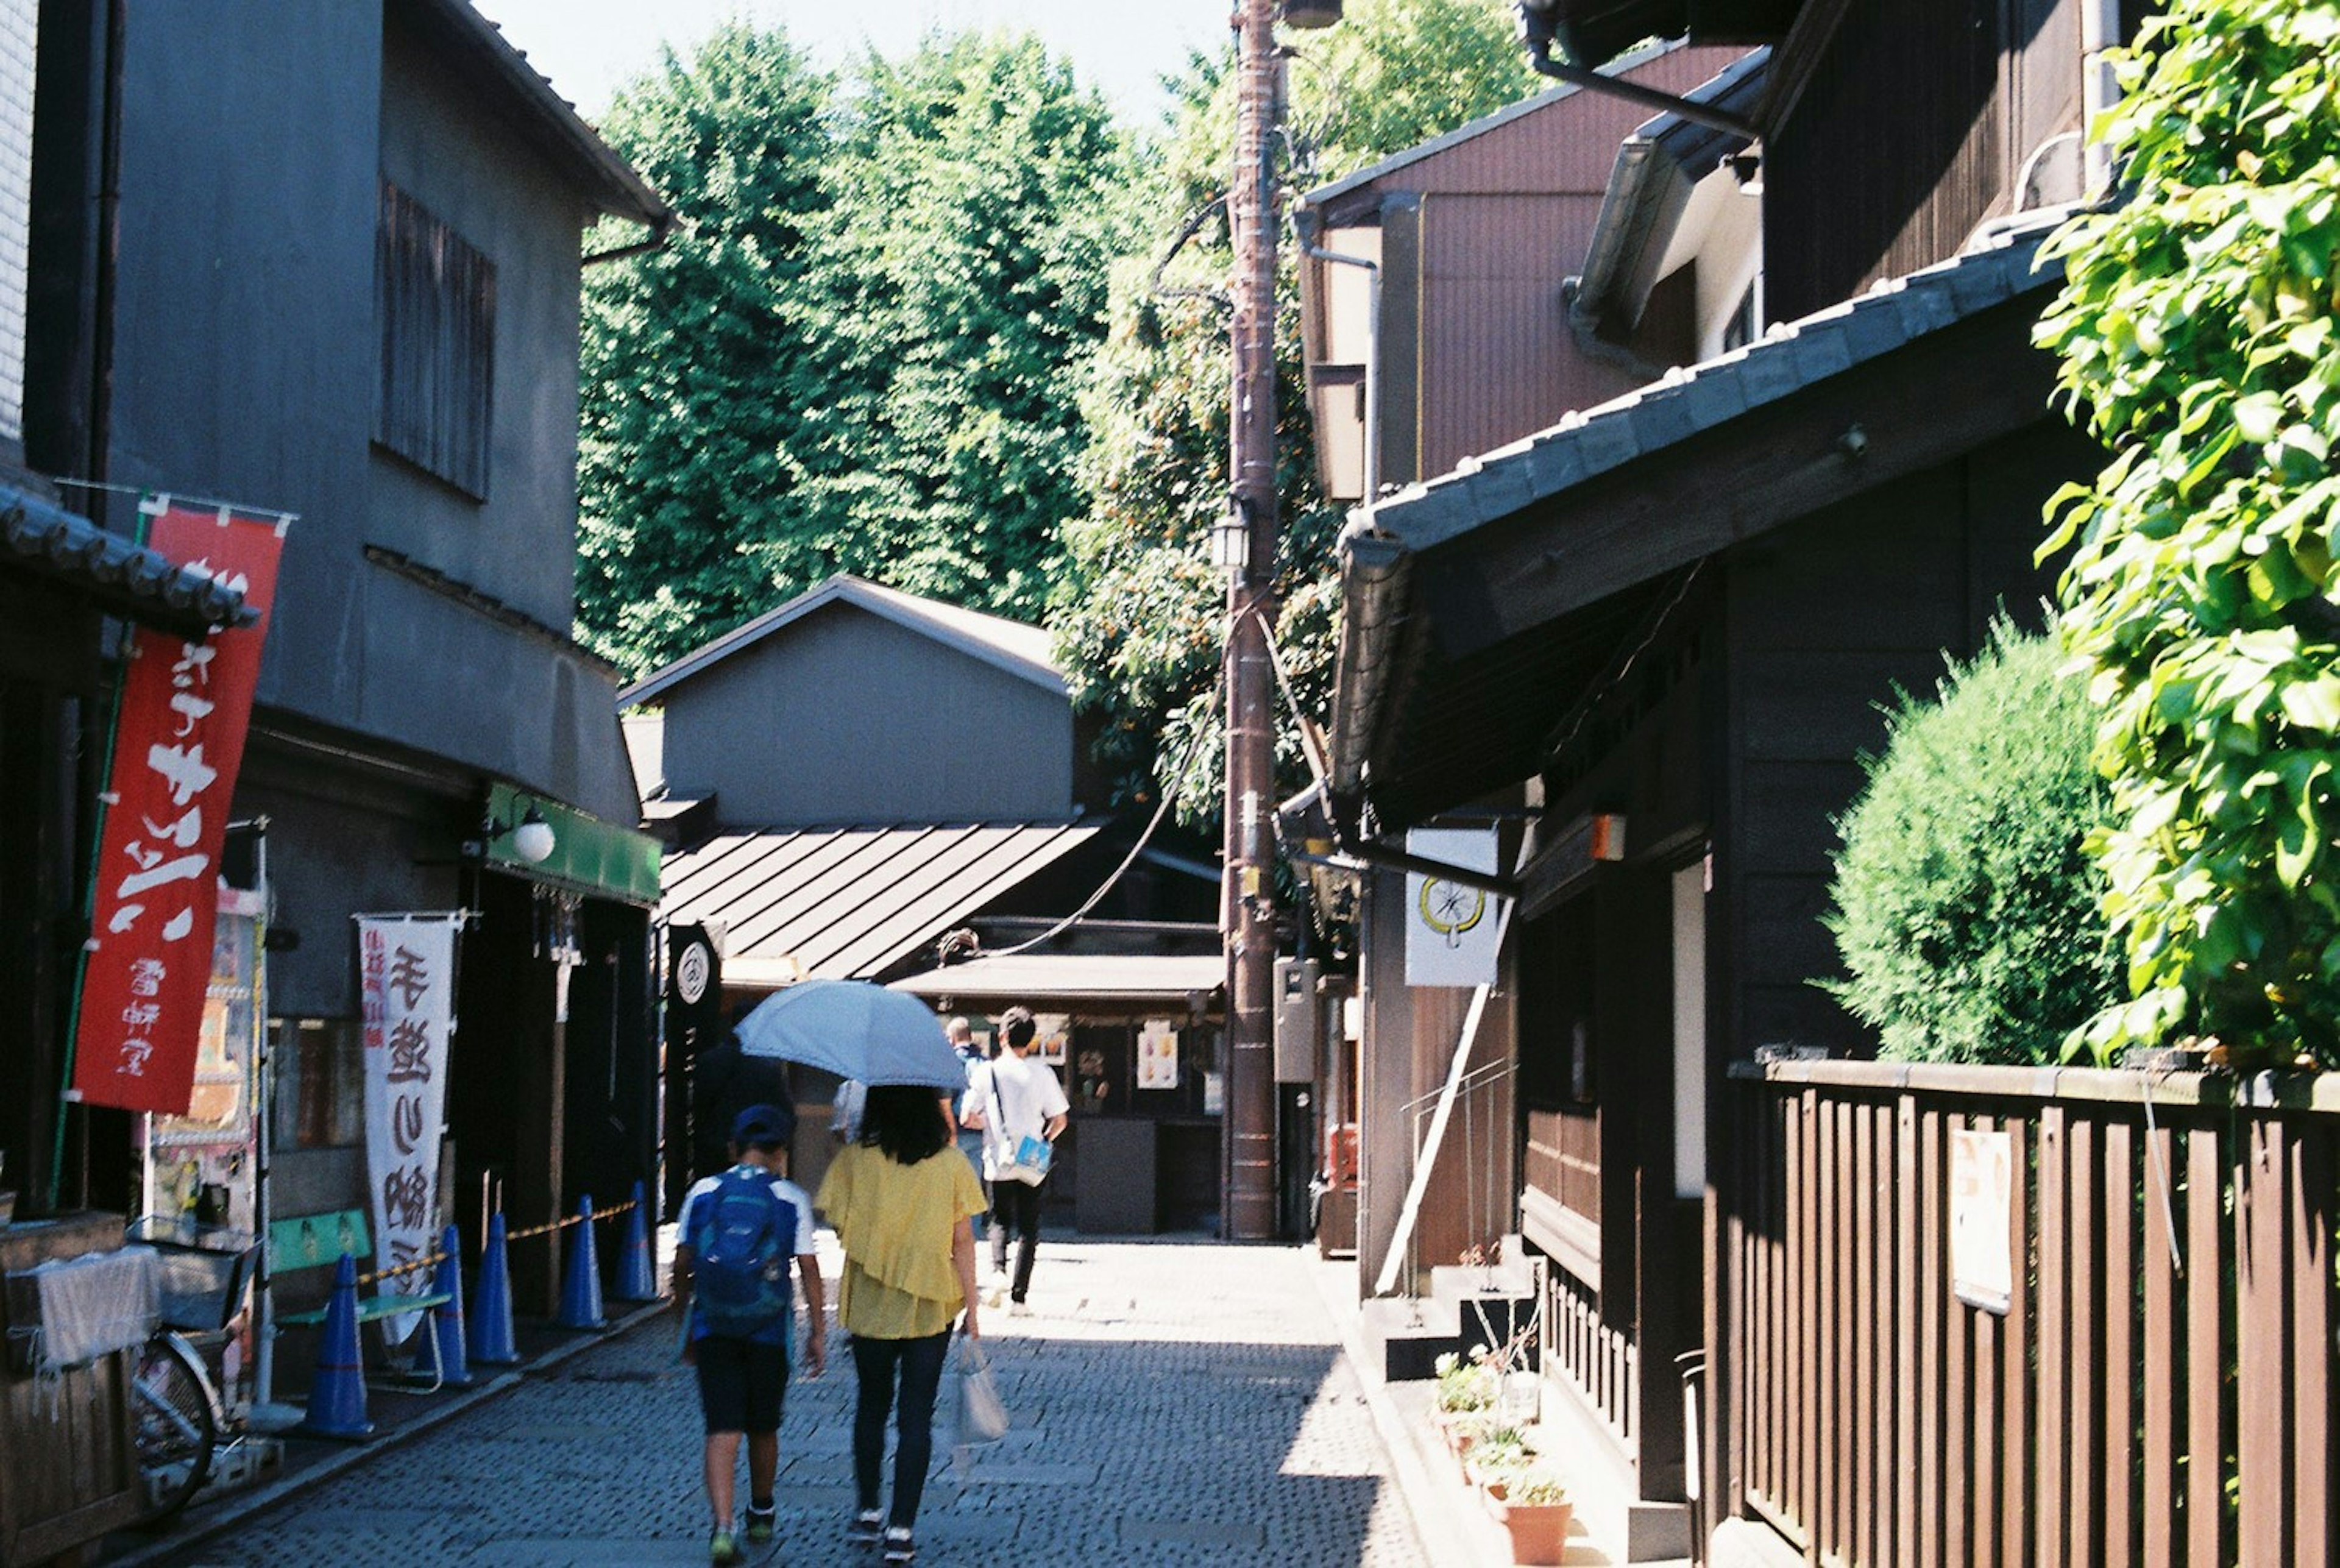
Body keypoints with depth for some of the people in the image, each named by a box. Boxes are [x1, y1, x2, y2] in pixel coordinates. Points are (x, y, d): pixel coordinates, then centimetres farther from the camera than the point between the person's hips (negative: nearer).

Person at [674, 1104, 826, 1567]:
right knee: (763, 1428, 18)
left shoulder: (704, 1192, 2)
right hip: (768, 1330, 0)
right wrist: (817, 1332, 4)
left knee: (722, 1432, -3)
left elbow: (682, 1264, 5)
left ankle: (723, 1529, -19)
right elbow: (808, 1269, -3)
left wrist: (687, 1325, 16)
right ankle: (761, 1515, 37)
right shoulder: (791, 1199, -2)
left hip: (713, 1330, 0)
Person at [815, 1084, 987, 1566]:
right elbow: (963, 1241, -4)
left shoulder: (855, 1159, -8)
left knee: (871, 1405, 20)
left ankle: (868, 1513, 28)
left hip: (870, 1305, 1)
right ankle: (901, 1529, 1)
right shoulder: (949, 1163, -6)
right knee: (916, 1416, 5)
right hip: (931, 1306, -1)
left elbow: (839, 1225, -8)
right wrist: (970, 1307, 3)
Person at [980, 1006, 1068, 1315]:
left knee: (1000, 1220, 19)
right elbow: (1059, 1121, -2)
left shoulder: (990, 1072, -5)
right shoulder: (1042, 1073, -5)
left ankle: (998, 1270, -8)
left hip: (999, 1161, 0)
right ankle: (1019, 1297, 3)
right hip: (1032, 1162, 0)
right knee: (1028, 1228, 8)